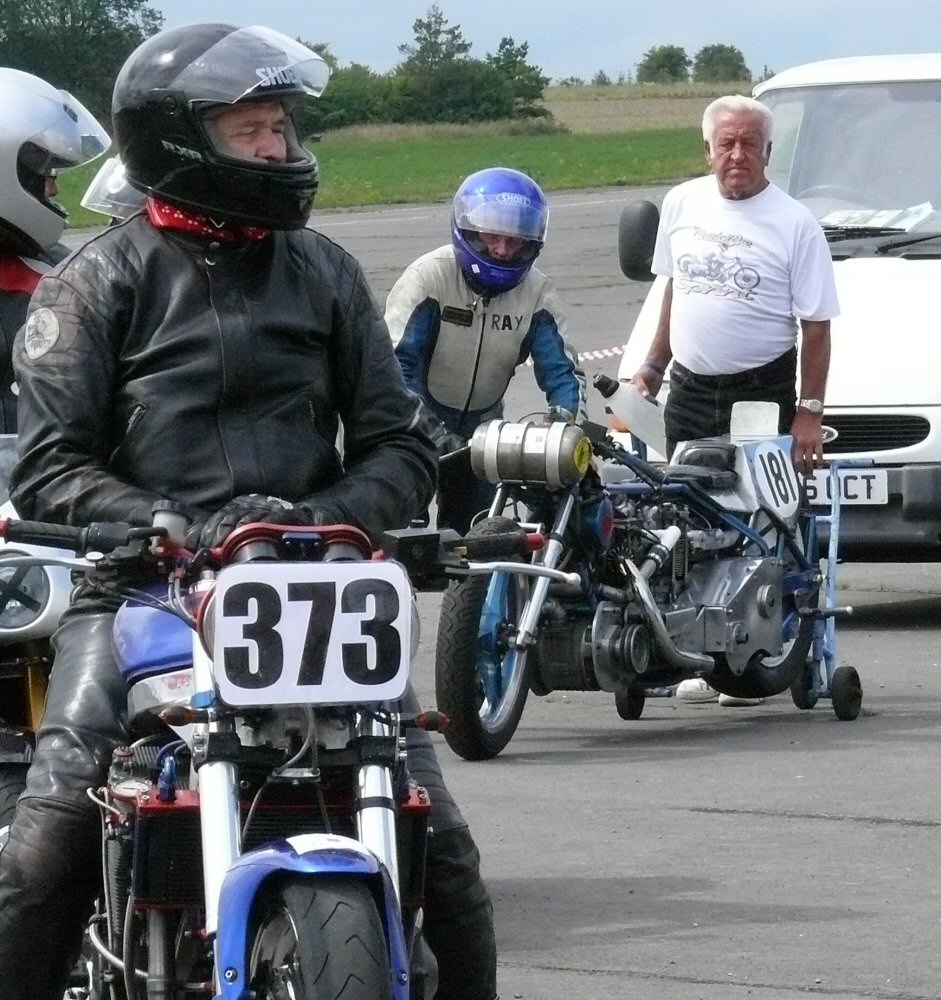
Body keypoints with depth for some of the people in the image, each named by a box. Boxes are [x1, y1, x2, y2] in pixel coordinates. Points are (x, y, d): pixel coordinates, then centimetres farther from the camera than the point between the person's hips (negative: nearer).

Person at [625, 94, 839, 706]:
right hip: (690, 392, 5)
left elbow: (816, 327, -5)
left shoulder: (794, 223, -5)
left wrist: (810, 413, -10)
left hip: (762, 395, -5)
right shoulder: (683, 205, 9)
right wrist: (653, 367, 17)